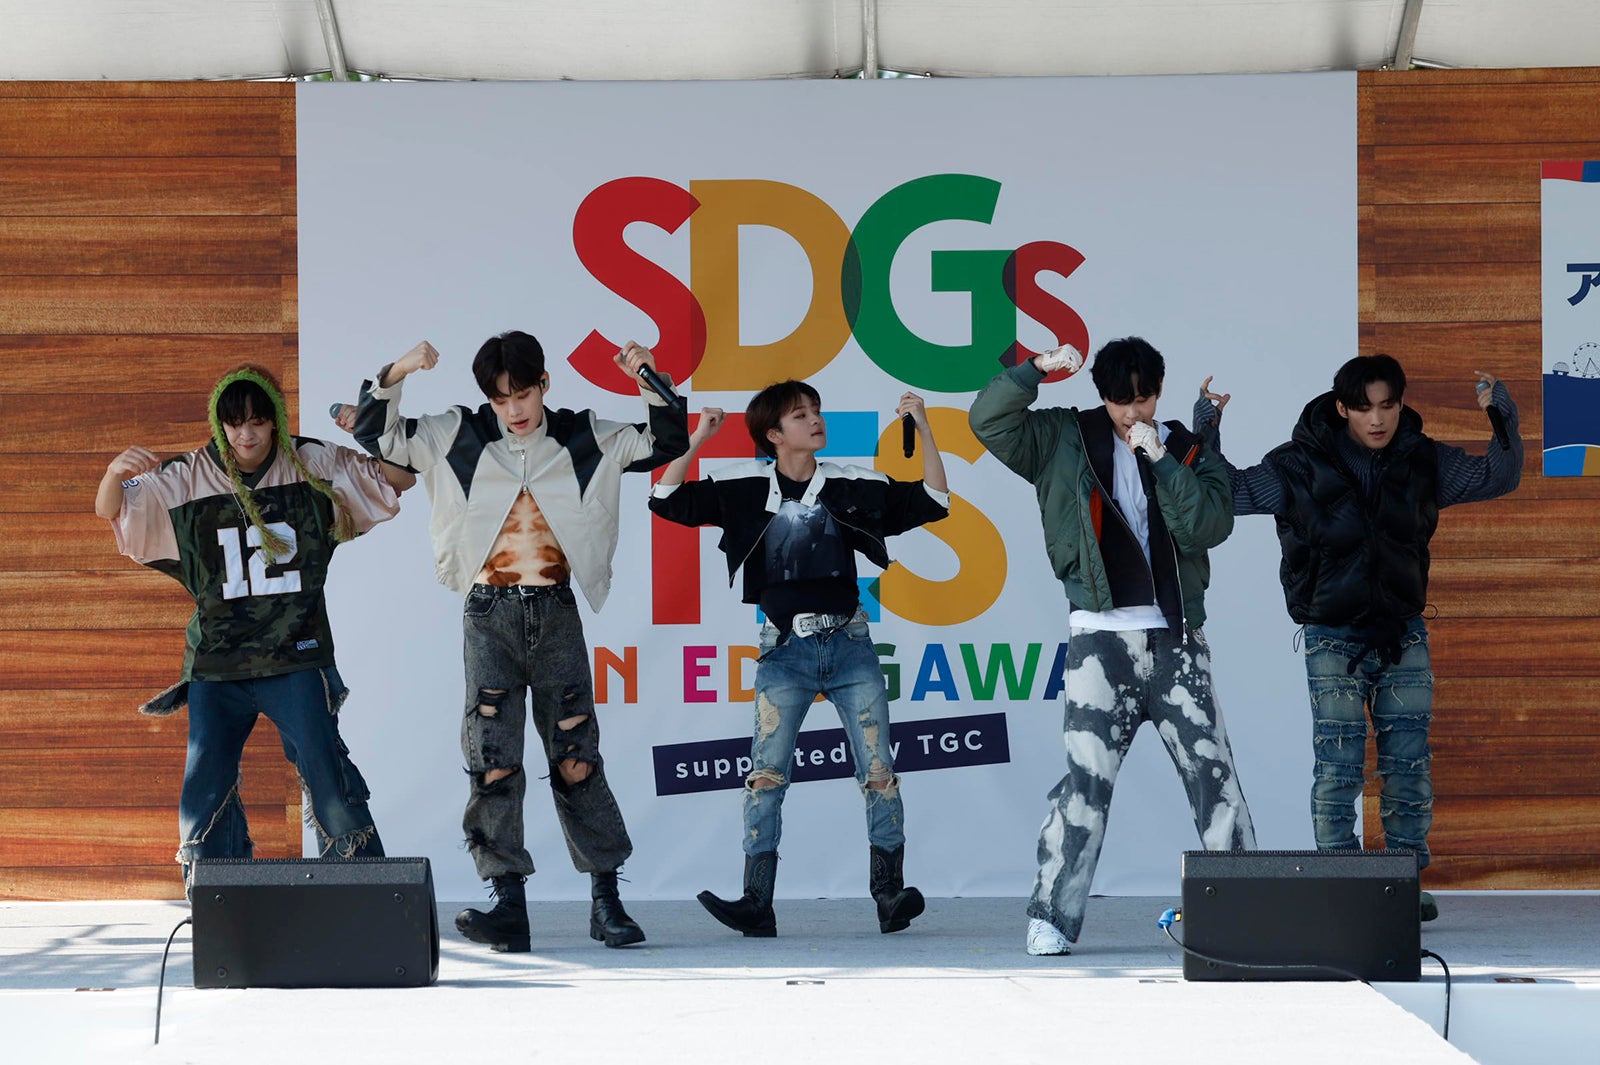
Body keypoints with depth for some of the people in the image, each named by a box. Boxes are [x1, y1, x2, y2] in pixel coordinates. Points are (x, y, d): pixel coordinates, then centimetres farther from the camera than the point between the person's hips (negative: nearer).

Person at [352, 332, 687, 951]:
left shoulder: (583, 439, 6)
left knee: (576, 757, 1)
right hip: (489, 614, 0)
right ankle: (509, 904, -4)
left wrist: (651, 381, -6)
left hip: (556, 613, 0)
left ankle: (606, 901, 7)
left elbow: (664, 443, 10)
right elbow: (375, 435, 4)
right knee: (493, 759, -6)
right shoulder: (458, 437, 4)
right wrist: (396, 374, -12)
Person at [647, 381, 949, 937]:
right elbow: (667, 501, 0)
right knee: (766, 774, -7)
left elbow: (932, 502, 6)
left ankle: (890, 894, -1)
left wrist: (923, 430, -1)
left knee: (878, 770, -4)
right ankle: (757, 905, -7)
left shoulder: (852, 485, 6)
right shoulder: (747, 486, 2)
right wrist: (697, 440, -9)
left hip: (849, 644, 1)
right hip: (785, 649, -1)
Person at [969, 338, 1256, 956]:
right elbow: (988, 420, 1)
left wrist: (1162, 459, -10)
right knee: (1087, 777, -9)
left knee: (1212, 772, 2)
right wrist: (1037, 370, -11)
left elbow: (1210, 526, -5)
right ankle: (1052, 917, -5)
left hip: (1176, 637, 2)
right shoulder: (1065, 440, 8)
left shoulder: (1190, 452, 11)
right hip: (1101, 636, -2)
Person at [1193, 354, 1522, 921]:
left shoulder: (1423, 460, 2)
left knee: (1410, 767, 4)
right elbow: (1226, 491, -2)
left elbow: (1498, 476, 10)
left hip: (1404, 635, 3)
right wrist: (1206, 427, -16)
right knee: (1338, 770, -4)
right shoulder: (1301, 465, -7)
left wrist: (1503, 416, -7)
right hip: (1334, 640, -3)